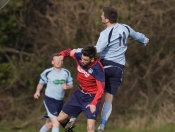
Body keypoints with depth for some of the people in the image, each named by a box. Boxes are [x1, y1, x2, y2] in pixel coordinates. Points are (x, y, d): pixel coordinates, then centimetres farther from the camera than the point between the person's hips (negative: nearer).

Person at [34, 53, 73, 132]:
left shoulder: (66, 73, 3)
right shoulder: (47, 72, -8)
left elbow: (71, 85, 12)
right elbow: (41, 83, 7)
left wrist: (67, 86, -11)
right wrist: (38, 91, -11)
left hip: (60, 101, 6)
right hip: (50, 100, -6)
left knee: (49, 124, 17)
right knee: (56, 124, -17)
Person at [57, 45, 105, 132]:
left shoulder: (98, 69, -29)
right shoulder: (78, 56, -14)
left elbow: (101, 89, -31)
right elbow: (69, 52, 9)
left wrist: (94, 103, -44)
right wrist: (62, 55, -11)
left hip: (91, 98, -6)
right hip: (79, 94, 6)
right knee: (60, 119, 12)